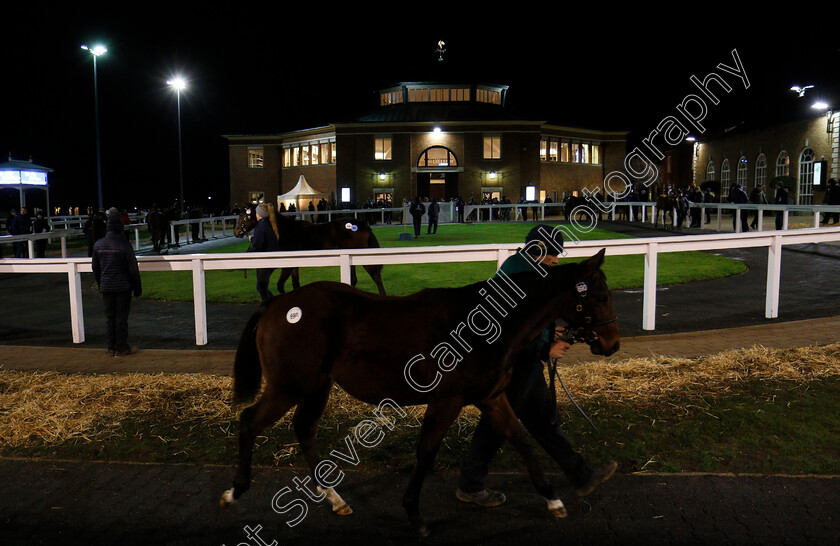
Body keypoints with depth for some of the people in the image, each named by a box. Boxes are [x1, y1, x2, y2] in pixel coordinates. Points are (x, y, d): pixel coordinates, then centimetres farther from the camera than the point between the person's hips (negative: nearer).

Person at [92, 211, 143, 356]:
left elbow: (95, 267, 13)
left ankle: (111, 348, 18)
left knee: (109, 317, 12)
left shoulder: (98, 245, 4)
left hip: (106, 288, 5)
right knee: (121, 317, 1)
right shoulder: (124, 245, -12)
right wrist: (137, 288, -1)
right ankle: (121, 348, 7)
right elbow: (133, 269, -10)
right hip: (123, 287, -4)